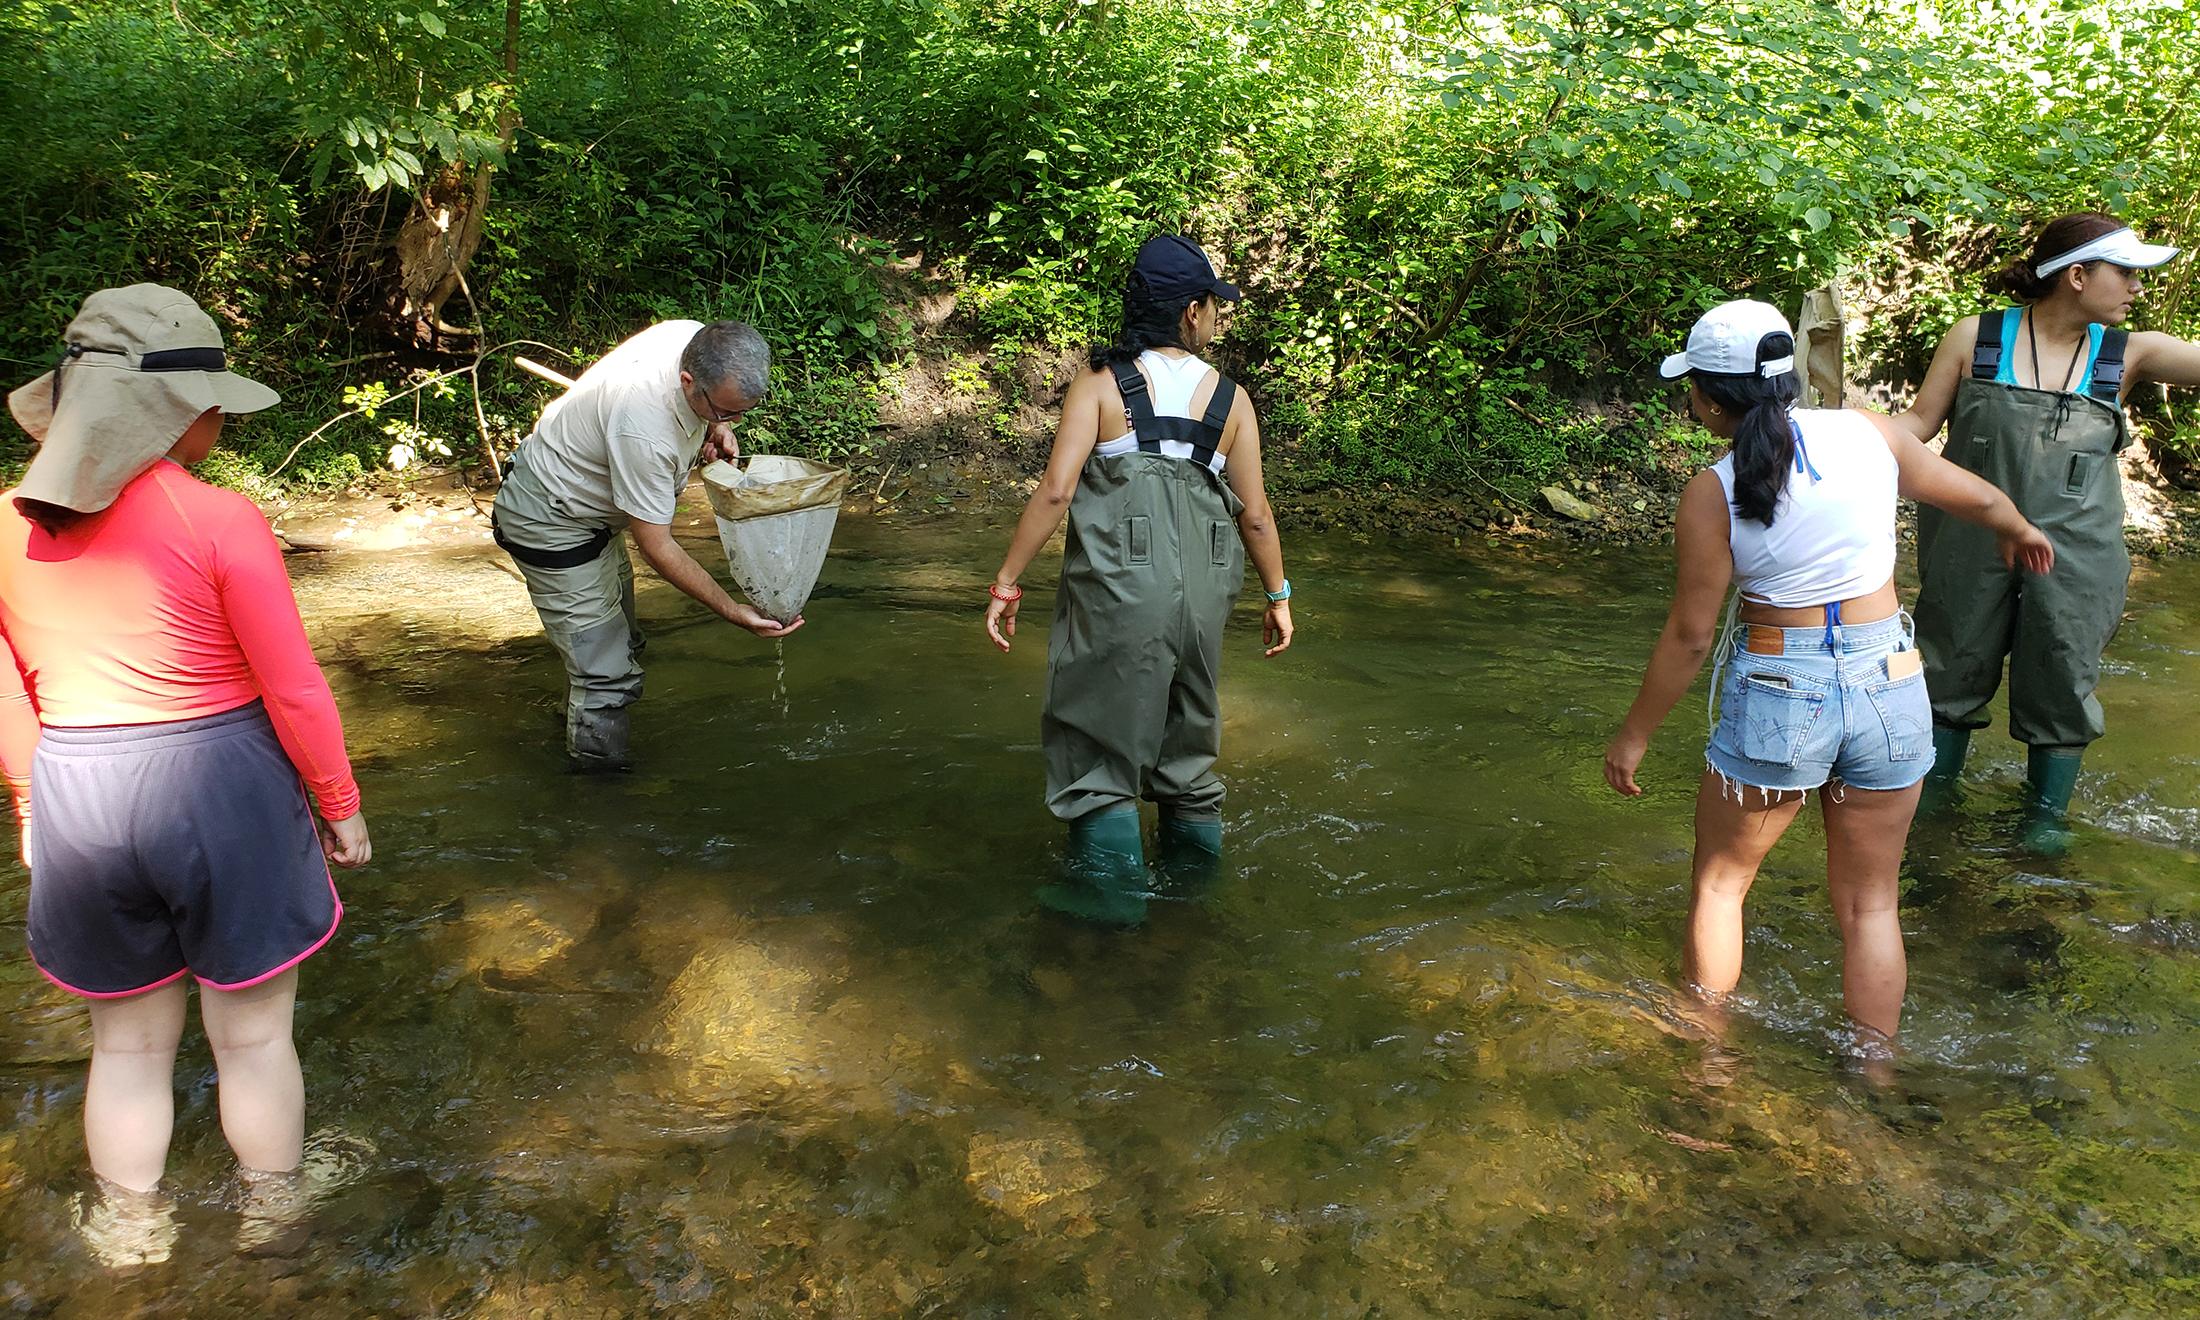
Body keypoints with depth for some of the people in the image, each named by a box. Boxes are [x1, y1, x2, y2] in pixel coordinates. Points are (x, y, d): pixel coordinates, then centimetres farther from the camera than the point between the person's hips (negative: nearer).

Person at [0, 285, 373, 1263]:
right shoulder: (220, 521, -17)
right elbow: (293, 691, -14)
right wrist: (340, 806, -1)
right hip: (222, 790, -4)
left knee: (129, 1043, 22)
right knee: (253, 1037, 15)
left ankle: (133, 1242, 39)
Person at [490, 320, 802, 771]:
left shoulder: (700, 342, -18)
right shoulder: (643, 430, -41)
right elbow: (657, 548, -32)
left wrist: (716, 428, -11)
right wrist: (733, 611, -32)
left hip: (587, 502, 9)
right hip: (550, 525, -9)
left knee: (618, 642, 24)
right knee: (607, 674, -10)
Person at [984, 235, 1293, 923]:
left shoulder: (1099, 384, -4)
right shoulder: (1231, 398, 4)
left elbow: (1056, 490, -12)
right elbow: (1255, 513, 5)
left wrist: (1006, 583, -7)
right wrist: (1278, 596, 17)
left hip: (1117, 589, -3)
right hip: (1200, 597, 4)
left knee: (1099, 735, 9)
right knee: (1187, 734, 21)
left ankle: (1113, 886, 11)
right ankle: (1195, 863, 34)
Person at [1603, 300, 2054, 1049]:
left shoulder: (1712, 494, -12)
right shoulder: (1869, 434, -3)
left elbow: (1689, 636, -9)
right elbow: (1980, 499, 13)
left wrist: (1634, 736, 3)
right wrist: (2021, 533, 36)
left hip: (1777, 696, -3)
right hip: (1889, 690, 4)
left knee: (1719, 883, 18)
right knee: (1870, 904, 17)